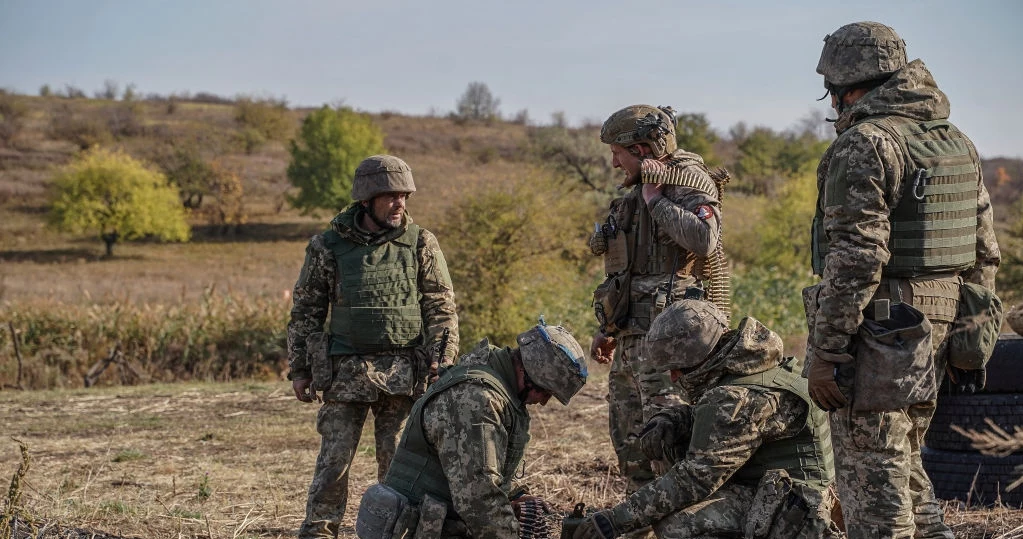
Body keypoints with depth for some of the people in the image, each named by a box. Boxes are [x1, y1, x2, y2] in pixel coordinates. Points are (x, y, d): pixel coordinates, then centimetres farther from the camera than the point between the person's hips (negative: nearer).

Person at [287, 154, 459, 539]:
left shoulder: (420, 244, 4)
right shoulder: (328, 247, 4)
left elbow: (442, 308, 3)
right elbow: (305, 312, 9)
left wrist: (442, 362, -6)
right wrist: (299, 370, 6)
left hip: (404, 372, 0)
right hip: (346, 372, 0)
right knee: (334, 457, -1)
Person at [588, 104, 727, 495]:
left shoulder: (690, 182, -9)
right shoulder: (639, 189, 18)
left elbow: (703, 240, -29)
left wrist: (656, 200, -17)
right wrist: (608, 328, 24)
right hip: (631, 334, 10)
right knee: (628, 440, 14)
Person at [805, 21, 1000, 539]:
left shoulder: (864, 145, -14)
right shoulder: (958, 144, 12)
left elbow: (856, 260, -21)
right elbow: (983, 253, 15)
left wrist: (826, 351, -18)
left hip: (878, 334, -8)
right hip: (934, 334, 8)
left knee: (872, 478, -1)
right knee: (904, 467, 20)